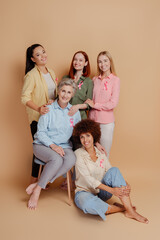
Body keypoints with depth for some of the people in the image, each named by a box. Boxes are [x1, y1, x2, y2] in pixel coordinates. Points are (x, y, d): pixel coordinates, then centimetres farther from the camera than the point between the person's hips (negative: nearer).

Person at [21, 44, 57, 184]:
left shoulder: (51, 72, 11)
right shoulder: (31, 75, -12)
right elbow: (25, 97, -19)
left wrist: (54, 100, 1)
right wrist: (38, 108, -33)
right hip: (37, 117, -7)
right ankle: (35, 179, 14)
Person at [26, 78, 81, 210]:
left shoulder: (75, 112, 8)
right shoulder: (48, 109, -3)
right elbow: (41, 132, -5)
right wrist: (53, 145, -20)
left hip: (64, 146, 4)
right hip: (43, 145, -3)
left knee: (71, 159, -31)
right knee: (57, 159, -35)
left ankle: (37, 186, -24)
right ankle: (37, 190, -18)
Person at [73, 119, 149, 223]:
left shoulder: (101, 153, 4)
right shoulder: (78, 154, -11)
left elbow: (111, 172, 1)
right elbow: (88, 179, -20)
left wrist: (126, 184, -19)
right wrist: (111, 189, -28)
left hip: (101, 192, 4)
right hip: (85, 192, -4)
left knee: (114, 170, -23)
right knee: (88, 204, -41)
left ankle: (130, 210, -26)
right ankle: (121, 208, -18)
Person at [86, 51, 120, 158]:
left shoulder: (115, 80, -4)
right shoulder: (95, 79, 9)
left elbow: (113, 103, -11)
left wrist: (95, 105, -7)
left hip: (106, 122, -4)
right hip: (92, 120, 4)